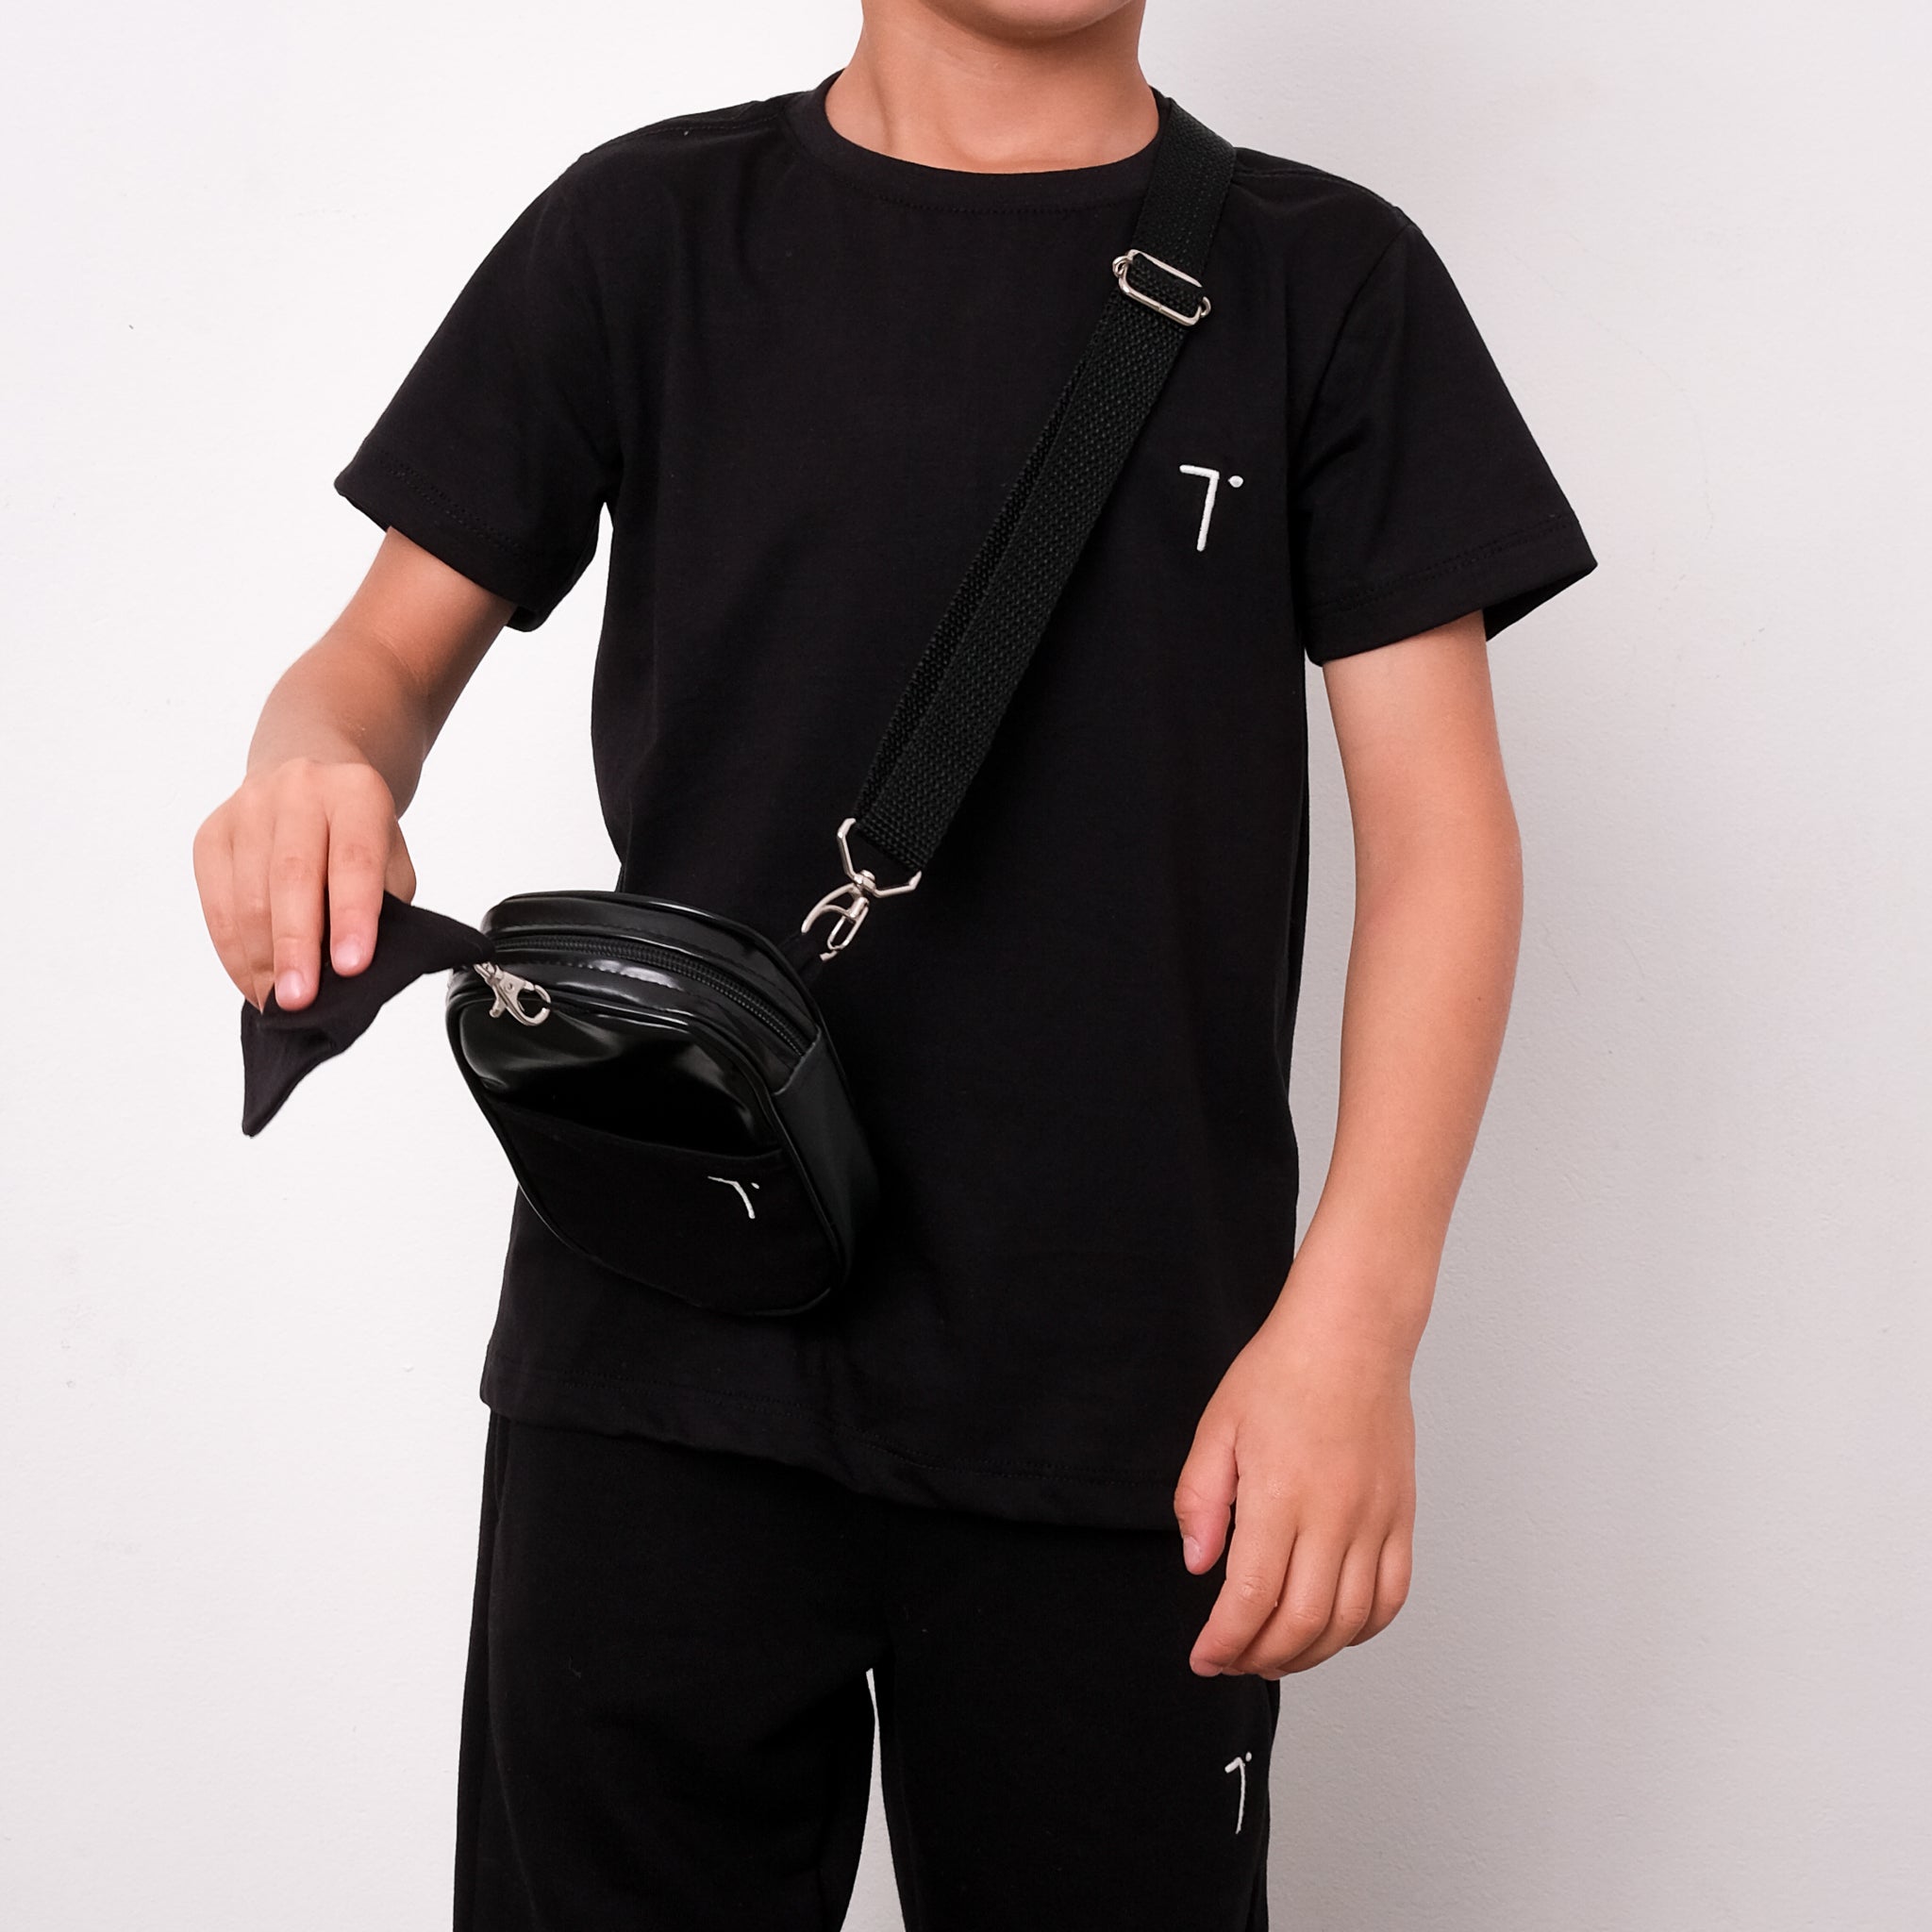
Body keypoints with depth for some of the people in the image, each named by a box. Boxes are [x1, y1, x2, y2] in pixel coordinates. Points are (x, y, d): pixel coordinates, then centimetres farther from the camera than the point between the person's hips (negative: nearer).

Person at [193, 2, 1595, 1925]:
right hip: (664, 1357, 1)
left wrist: (1354, 1313, -14)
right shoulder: (650, 230, 7)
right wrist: (312, 768, -18)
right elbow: (395, 646, 8)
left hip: (1130, 1408, 0)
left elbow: (1438, 825, -1)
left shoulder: (1328, 279, 4)